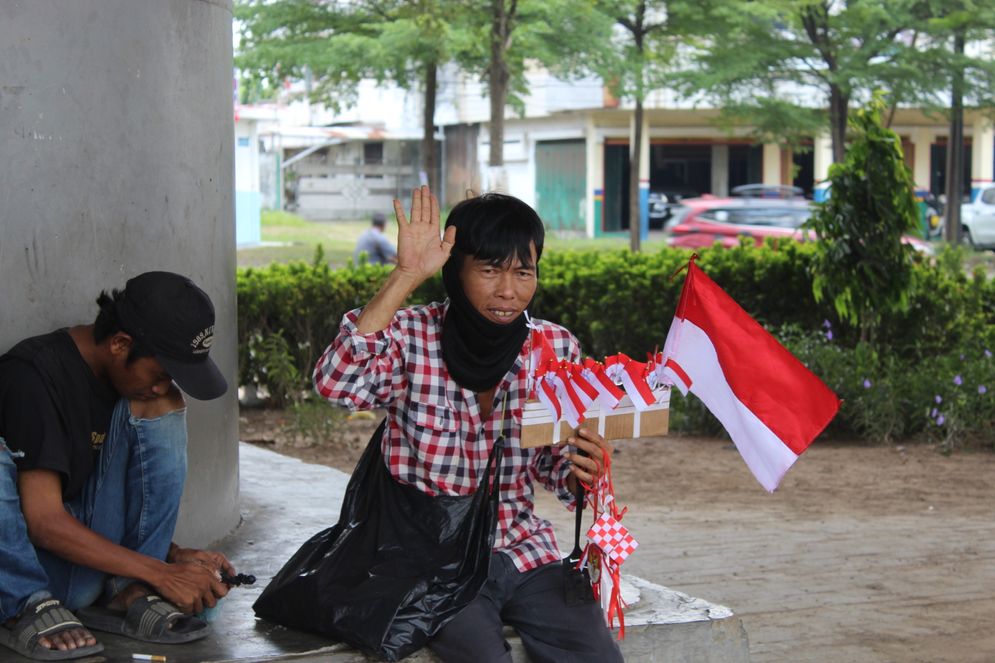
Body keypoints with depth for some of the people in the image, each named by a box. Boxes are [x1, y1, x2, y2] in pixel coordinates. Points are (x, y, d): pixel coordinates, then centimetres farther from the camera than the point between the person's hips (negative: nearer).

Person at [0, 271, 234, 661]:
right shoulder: (34, 376, -20)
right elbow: (44, 520, -23)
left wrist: (172, 553, -4)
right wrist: (161, 574, -22)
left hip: (86, 570, 6)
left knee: (160, 409, -9)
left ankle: (128, 594, -13)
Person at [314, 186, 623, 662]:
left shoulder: (557, 347, 2)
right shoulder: (411, 337, -8)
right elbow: (336, 384, -29)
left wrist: (580, 472, -12)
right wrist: (405, 277, -27)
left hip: (524, 547, 4)